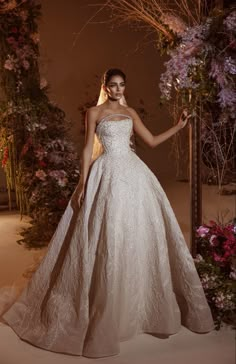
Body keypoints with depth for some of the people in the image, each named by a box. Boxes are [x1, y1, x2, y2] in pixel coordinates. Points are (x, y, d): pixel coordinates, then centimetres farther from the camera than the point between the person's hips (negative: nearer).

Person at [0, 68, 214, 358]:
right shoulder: (94, 113, 3)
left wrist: (178, 127, 10)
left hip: (134, 173, 5)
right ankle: (107, 312, 7)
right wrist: (82, 183, -8)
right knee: (107, 237, -6)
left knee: (140, 233, 6)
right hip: (108, 175, -5)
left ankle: (145, 304, 22)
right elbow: (88, 149, -1)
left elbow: (152, 141, 16)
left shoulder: (130, 112, 16)